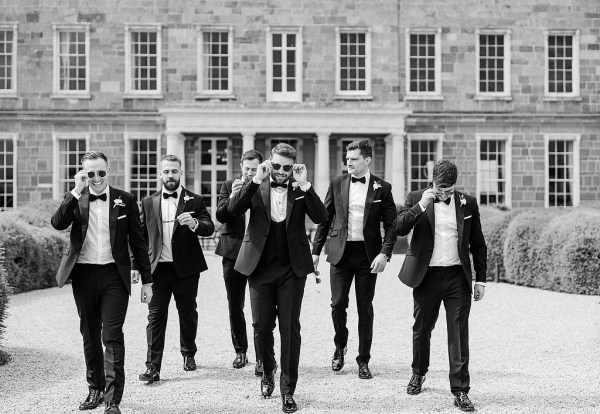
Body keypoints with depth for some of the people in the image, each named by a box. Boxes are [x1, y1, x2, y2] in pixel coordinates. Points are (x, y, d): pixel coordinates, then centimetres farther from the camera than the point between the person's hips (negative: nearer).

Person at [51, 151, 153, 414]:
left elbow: (137, 242, 3)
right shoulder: (75, 200, 3)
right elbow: (57, 224, -16)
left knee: (112, 336, -8)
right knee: (90, 336, 14)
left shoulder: (125, 200, 1)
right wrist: (76, 192, -21)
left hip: (114, 275, -2)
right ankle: (95, 389, 29)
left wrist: (146, 281, 1)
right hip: (83, 275, 2)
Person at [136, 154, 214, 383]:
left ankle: (189, 354, 33)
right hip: (157, 268, 1)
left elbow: (209, 227, -10)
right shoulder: (148, 202, 9)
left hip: (186, 269, -1)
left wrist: (194, 223, -31)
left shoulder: (194, 201, 2)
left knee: (188, 313, 11)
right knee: (155, 315, -4)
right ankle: (153, 366, -5)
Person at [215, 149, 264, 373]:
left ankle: (261, 357, -2)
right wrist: (232, 196, -17)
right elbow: (220, 216, -2)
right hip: (233, 254, 3)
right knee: (235, 307, 12)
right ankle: (240, 352, 27)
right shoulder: (228, 186, 8)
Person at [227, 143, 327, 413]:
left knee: (290, 329, 0)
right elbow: (233, 209, -13)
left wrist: (304, 184, -17)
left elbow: (321, 217, -10)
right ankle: (268, 370, 35)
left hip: (292, 269, 0)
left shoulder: (300, 191, 4)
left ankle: (288, 390, 9)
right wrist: (256, 180, -19)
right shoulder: (256, 188, 3)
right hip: (260, 268, 1)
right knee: (262, 327, 7)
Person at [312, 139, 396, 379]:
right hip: (340, 252, 1)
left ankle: (363, 361, 15)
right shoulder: (337, 184, 6)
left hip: (368, 254, -1)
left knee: (365, 308, 4)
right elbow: (325, 219, 9)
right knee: (338, 303, -1)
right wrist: (316, 250, 3)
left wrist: (385, 253, -12)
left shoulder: (382, 188, 1)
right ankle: (340, 347, 26)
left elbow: (391, 225, 0)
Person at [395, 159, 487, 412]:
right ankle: (419, 373, 37)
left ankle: (460, 390, 2)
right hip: (427, 276, 0)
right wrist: (421, 206, -20)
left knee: (459, 333, -3)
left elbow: (478, 244, 9)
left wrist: (480, 278, 6)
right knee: (422, 328, 14)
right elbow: (399, 228, -12)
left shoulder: (468, 203, 4)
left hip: (458, 277, 0)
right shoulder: (416, 199, 1)